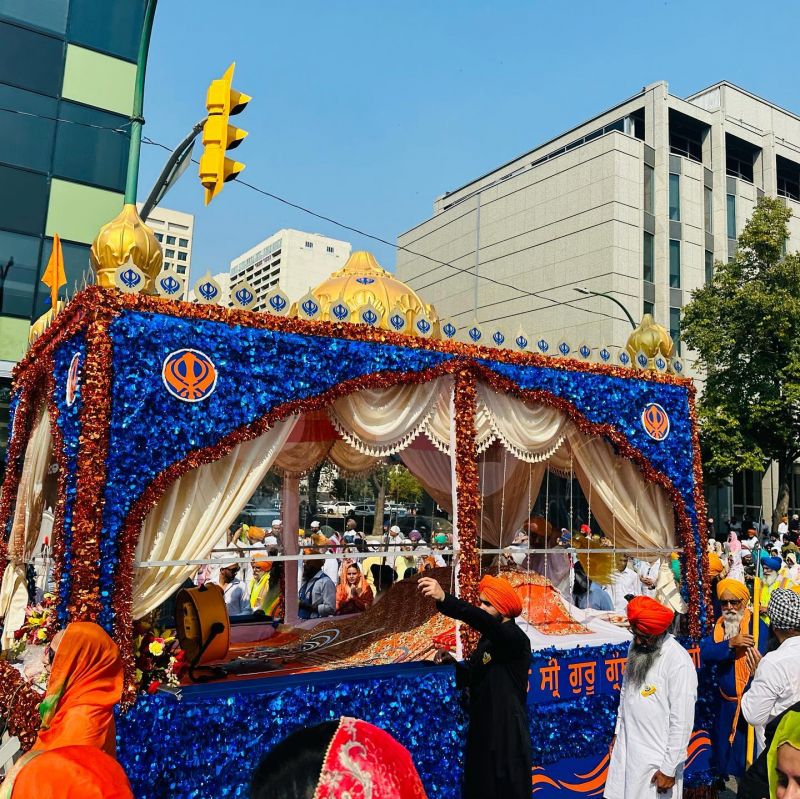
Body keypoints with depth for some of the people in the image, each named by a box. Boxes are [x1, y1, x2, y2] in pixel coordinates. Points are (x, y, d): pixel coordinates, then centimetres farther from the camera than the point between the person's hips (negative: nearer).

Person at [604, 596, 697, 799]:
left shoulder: (679, 663, -20)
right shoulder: (636, 647, 2)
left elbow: (682, 723, -17)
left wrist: (669, 769, -14)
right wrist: (618, 731, 18)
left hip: (657, 758, -6)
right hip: (625, 749, 6)